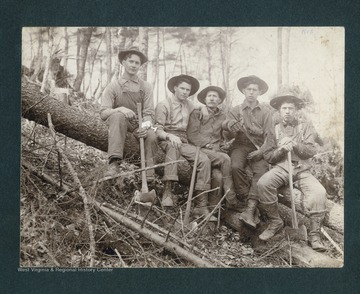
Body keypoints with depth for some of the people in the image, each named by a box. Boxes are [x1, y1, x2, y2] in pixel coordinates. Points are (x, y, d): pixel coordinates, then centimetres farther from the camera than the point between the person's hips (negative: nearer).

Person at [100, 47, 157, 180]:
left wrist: (145, 125, -21)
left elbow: (149, 113, 2)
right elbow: (103, 113, -6)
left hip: (139, 127, 1)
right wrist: (120, 109, -27)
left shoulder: (145, 86, 9)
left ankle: (148, 176, -17)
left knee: (151, 136, -31)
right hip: (118, 125, -1)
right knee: (118, 116, -33)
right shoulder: (113, 86, 3)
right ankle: (114, 163, -41)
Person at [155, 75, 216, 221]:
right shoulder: (163, 105, 2)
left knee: (204, 160, -20)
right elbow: (158, 130, -8)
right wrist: (170, 136, -27)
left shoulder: (189, 105, 21)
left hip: (183, 142, 5)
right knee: (173, 145, -41)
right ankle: (168, 191, -47)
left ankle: (201, 206, -21)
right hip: (166, 141, -5)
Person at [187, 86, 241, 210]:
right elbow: (192, 135, -1)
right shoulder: (197, 113, 10)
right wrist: (208, 145, -11)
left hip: (217, 151, 4)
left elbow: (225, 137, 25)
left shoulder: (222, 116, 22)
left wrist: (220, 146, 3)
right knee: (225, 159, -28)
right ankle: (231, 200, -25)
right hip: (200, 149, -4)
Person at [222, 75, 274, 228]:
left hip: (259, 148, 0)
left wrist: (262, 150, -15)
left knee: (261, 171, -28)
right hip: (240, 145, 1)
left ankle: (250, 209, -34)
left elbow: (269, 135, 4)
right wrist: (231, 128, -22)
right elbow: (229, 135, 3)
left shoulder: (266, 112, 10)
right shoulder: (236, 110, 11)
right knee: (236, 166, -31)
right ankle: (250, 201, -23)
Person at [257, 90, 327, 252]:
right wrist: (282, 149, -15)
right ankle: (275, 221, -10)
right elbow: (268, 157, 4)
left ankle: (314, 235, -13)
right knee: (263, 183, -30)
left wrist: (295, 144, -18)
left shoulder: (306, 126, 9)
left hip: (302, 170, 0)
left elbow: (311, 151, -2)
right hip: (281, 168, 0)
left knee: (319, 192, -27)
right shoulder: (274, 129, 9)